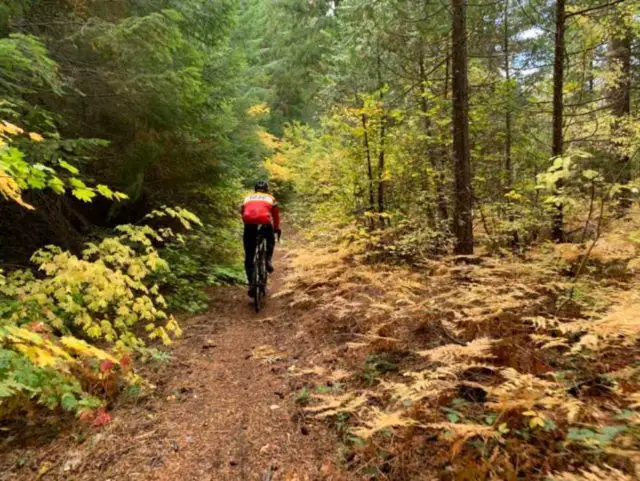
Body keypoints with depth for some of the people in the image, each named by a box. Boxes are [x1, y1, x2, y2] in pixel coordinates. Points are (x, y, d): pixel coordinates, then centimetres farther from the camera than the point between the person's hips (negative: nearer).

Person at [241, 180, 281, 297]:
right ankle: (268, 260, 13)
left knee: (249, 258, 10)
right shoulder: (270, 198, 26)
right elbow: (276, 214, 28)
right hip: (265, 222, -1)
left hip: (249, 223, 1)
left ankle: (251, 283, 1)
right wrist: (277, 228, 42)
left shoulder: (247, 198, 30)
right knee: (270, 241, 34)